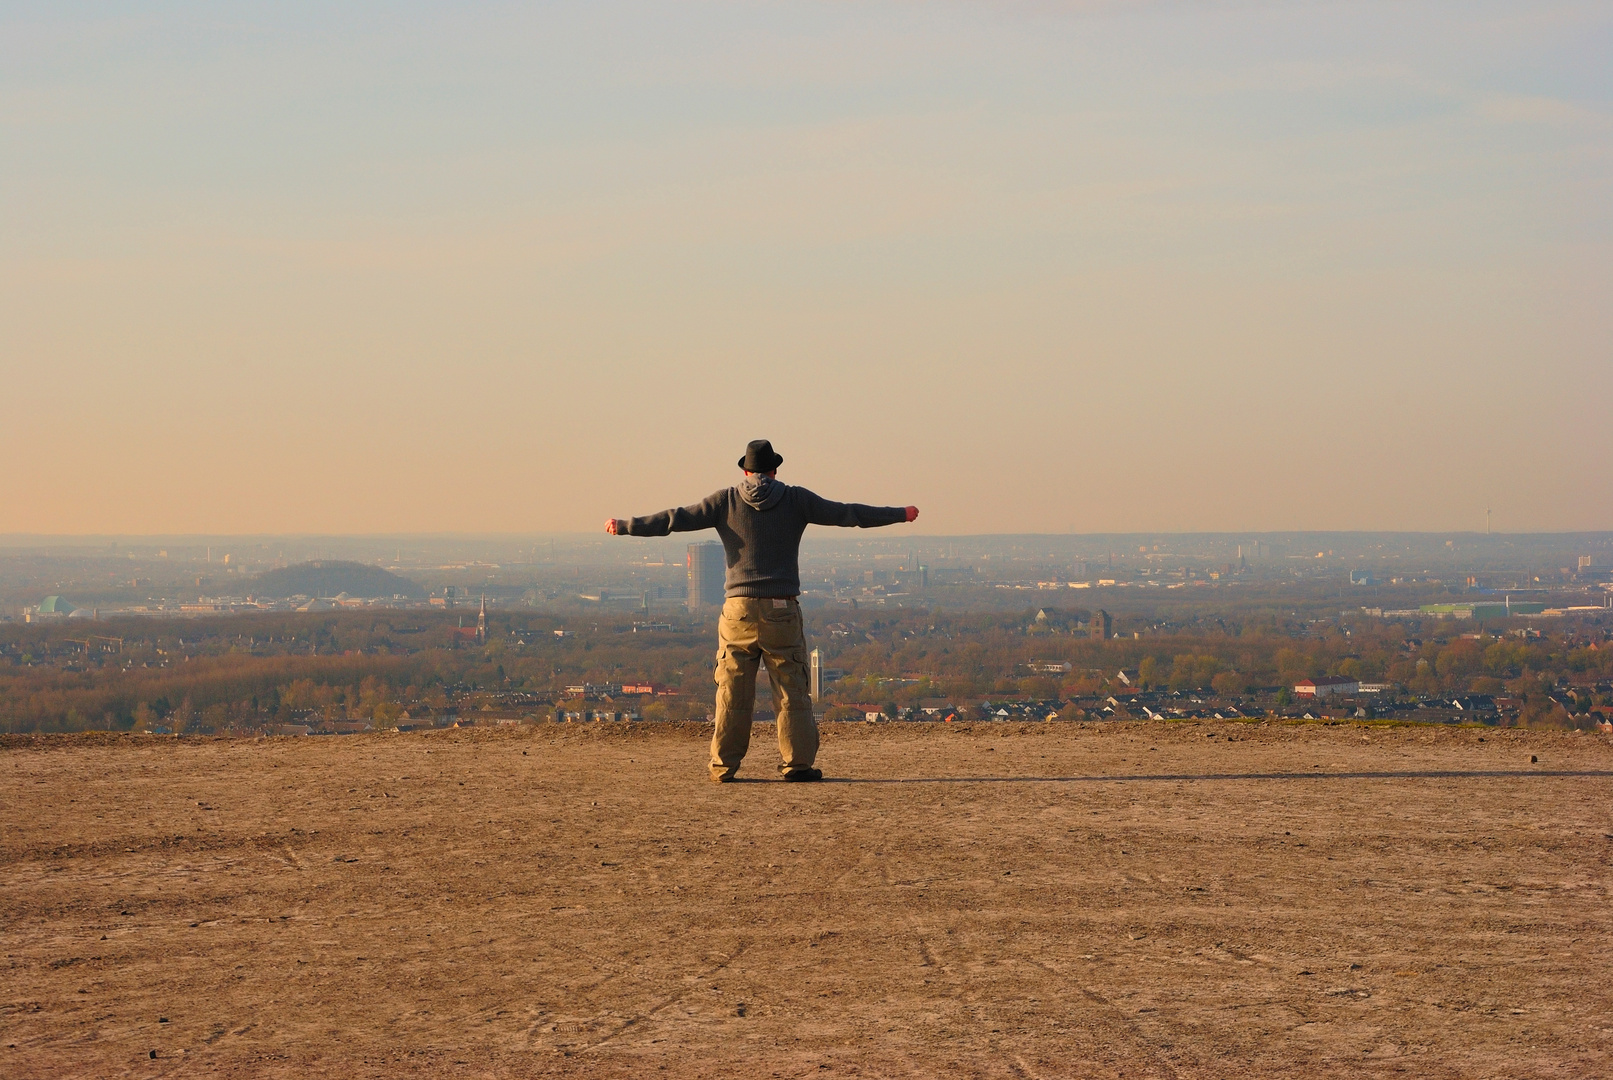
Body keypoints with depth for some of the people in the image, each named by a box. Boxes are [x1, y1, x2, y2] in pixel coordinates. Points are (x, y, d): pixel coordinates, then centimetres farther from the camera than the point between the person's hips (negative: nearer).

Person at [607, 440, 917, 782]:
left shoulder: (727, 500, 5)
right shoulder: (795, 500, 4)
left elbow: (677, 519, 5)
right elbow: (847, 513, 8)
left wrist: (625, 525, 15)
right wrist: (901, 514, 17)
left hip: (739, 610, 1)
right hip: (783, 609, -1)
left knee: (732, 692, 4)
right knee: (792, 689, 3)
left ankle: (723, 766, 4)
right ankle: (797, 763, 0)